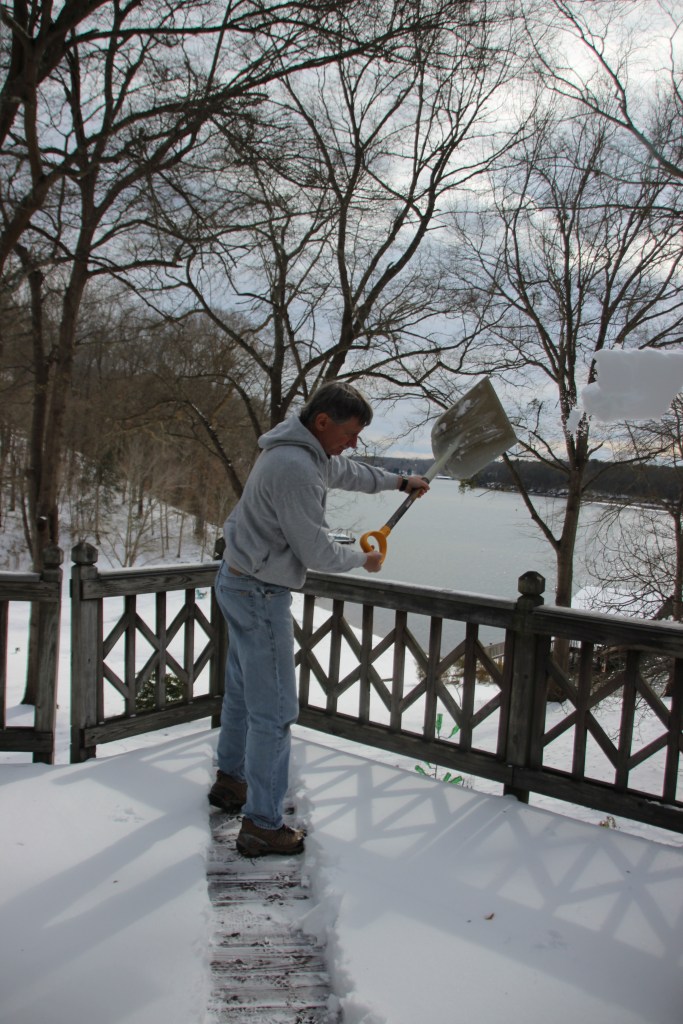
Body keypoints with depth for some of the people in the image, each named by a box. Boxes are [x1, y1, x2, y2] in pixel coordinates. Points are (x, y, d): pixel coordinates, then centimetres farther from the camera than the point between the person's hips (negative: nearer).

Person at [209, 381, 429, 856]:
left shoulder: (308, 452, 6)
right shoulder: (295, 468, -27)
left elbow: (347, 473, 29)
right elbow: (319, 554, -22)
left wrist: (398, 481, 35)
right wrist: (364, 558, -3)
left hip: (239, 582, 11)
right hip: (260, 594, -11)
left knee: (243, 692, 24)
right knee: (274, 710, -3)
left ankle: (231, 780, 42)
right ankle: (263, 826, 8)